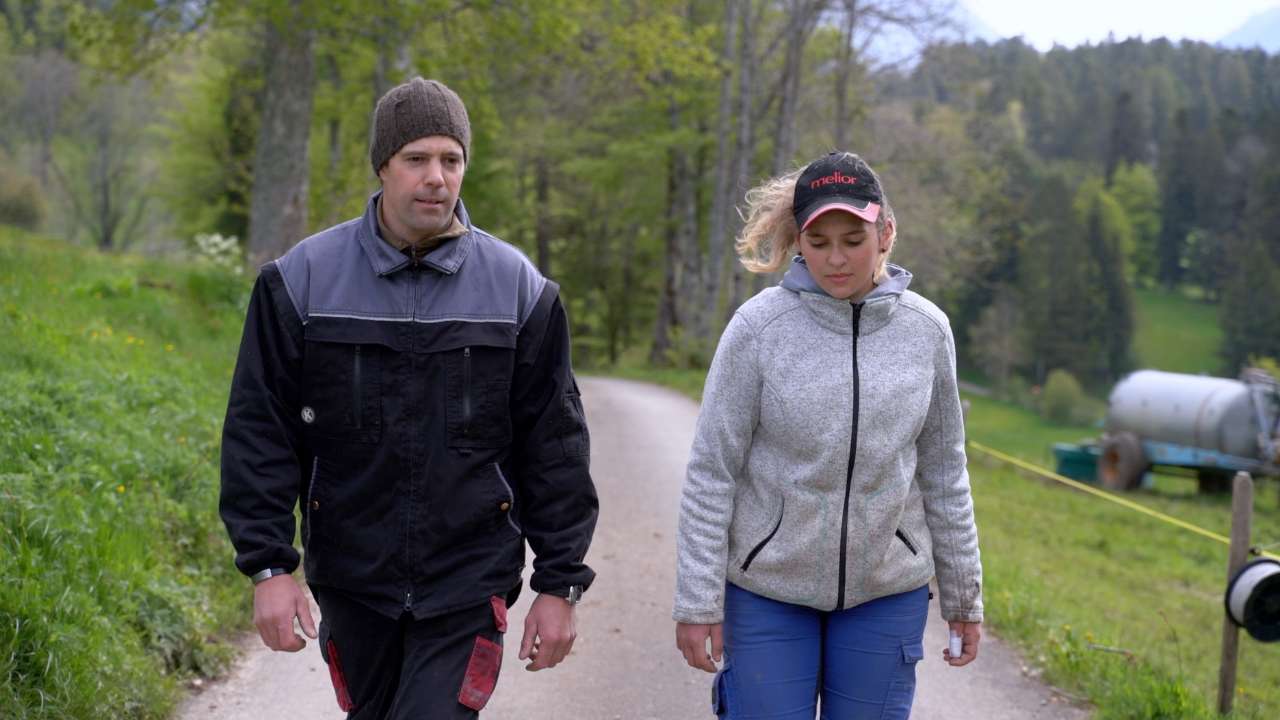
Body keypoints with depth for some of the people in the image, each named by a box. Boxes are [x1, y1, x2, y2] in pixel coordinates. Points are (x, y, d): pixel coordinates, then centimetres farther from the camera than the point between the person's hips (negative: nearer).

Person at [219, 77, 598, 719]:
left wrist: (560, 583, 1)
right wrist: (268, 566, -6)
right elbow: (259, 432, 0)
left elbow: (555, 445, 2)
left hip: (467, 587, -1)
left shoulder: (519, 288, -1)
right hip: (351, 581, 2)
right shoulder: (303, 279, -2)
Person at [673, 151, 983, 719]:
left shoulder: (926, 330, -2)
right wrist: (697, 602, -9)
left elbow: (942, 474, 7)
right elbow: (711, 473, -7)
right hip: (767, 591, -2)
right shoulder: (759, 326, -10)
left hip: (888, 590, 2)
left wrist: (963, 597, 11)